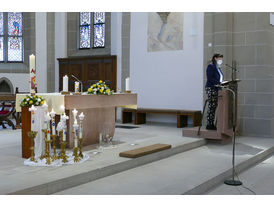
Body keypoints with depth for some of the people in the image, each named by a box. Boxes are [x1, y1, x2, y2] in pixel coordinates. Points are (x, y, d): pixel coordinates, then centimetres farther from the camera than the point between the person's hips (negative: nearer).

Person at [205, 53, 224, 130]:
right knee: (211, 106, -9)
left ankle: (212, 124, 10)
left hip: (217, 89, 9)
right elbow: (210, 78, -16)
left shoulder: (218, 68, 21)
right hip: (211, 88, -9)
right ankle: (209, 124, -5)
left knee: (214, 106, 7)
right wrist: (219, 83, -21)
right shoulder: (211, 66, -7)